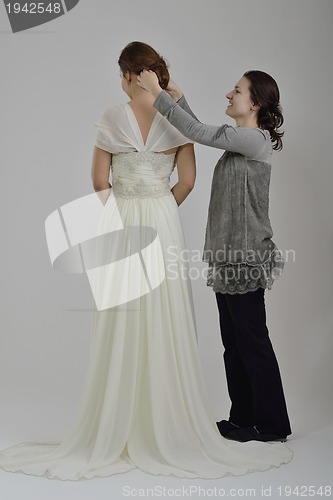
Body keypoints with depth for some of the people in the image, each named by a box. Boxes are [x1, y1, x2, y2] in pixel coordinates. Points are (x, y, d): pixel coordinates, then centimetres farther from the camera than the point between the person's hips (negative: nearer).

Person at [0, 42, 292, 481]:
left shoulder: (113, 117, -5)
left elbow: (99, 180, -1)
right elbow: (187, 181, 2)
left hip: (121, 227, -1)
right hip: (164, 227, 2)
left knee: (121, 332, 4)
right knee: (166, 328, 7)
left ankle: (116, 432, 14)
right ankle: (171, 426, 16)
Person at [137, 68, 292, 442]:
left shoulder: (254, 139, -14)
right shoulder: (242, 139, 14)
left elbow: (198, 133, -18)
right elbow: (202, 133, 24)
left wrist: (158, 93, -12)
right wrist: (176, 94, 16)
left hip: (245, 256, -9)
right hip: (230, 254, 9)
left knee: (252, 340, 0)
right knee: (234, 341, 14)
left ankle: (270, 424, 14)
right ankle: (243, 417, 25)